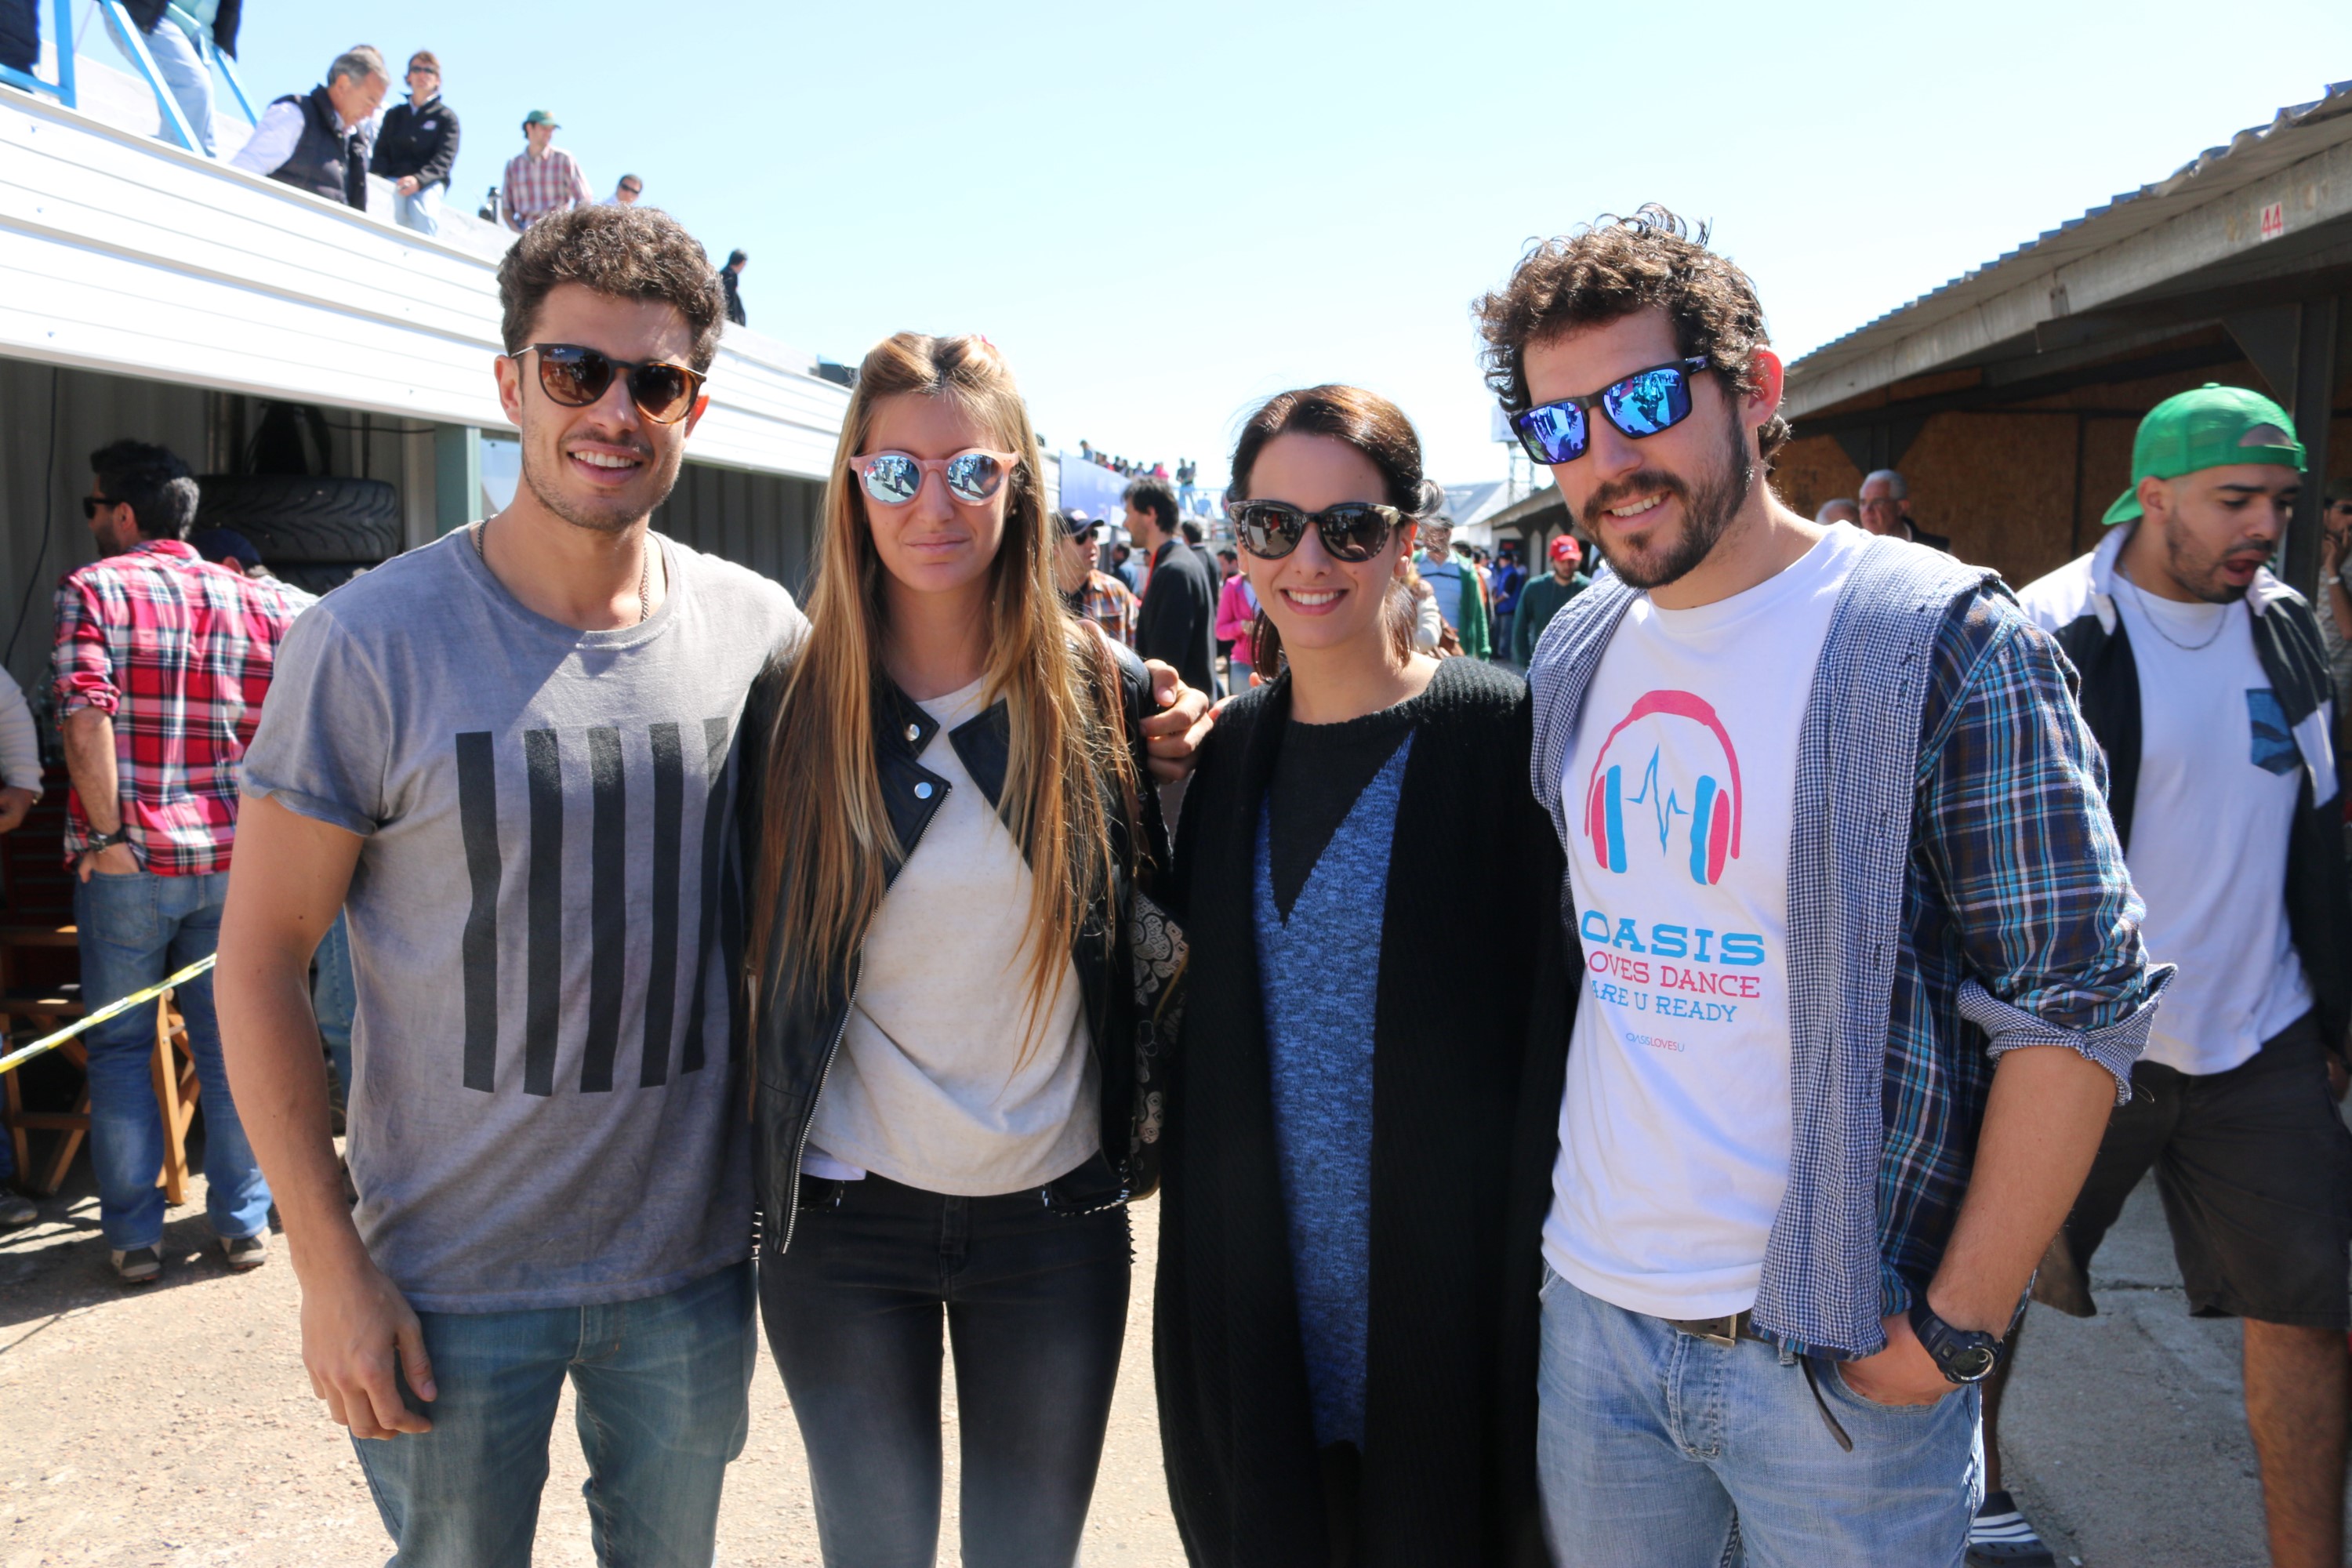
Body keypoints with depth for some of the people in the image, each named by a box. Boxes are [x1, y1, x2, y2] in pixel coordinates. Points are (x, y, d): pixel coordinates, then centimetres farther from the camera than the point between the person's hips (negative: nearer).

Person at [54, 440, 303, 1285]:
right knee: (231, 1042, 12)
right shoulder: (257, 600, 6)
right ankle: (243, 1221, 19)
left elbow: (86, 720, -18)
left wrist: (109, 836, -13)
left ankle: (134, 1236, 16)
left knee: (120, 1048, 11)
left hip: (128, 864, -3)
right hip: (233, 861, 3)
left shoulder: (92, 589, -5)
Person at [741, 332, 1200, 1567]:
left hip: (1055, 1218, 1)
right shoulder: (791, 703, -6)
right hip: (844, 1220, 0)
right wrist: (762, 1171, 2)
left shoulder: (1101, 689, -5)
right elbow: (753, 950, 2)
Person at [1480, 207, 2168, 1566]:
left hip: (1836, 1345, -5)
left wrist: (1959, 1327, -14)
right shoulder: (1576, 657, 4)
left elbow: (2080, 1005, -14)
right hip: (1590, 1303, 5)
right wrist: (1553, 1178, 9)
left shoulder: (1943, 644, -13)